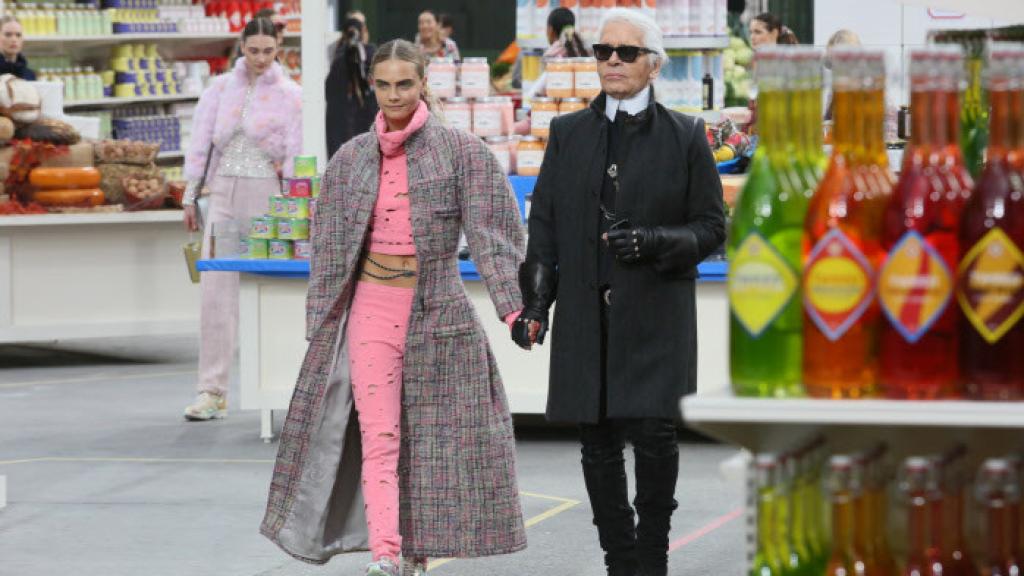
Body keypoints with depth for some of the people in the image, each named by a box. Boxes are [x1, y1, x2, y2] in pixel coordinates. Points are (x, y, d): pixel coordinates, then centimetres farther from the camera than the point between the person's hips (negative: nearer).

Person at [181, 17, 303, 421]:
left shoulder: (290, 95, 0)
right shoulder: (221, 89, 6)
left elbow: (295, 155, -2)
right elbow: (201, 142, 8)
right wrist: (191, 196, 4)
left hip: (267, 196, -2)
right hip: (224, 194, 2)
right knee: (215, 292, -5)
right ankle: (213, 390, -5)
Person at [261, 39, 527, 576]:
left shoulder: (461, 151, -1)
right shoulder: (352, 158, 7)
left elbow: (488, 231, -6)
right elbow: (330, 246, 12)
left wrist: (513, 305, -15)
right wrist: (320, 323, 9)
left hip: (436, 306, -1)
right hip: (372, 304, 1)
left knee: (430, 438, 4)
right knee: (377, 436, -11)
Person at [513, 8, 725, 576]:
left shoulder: (685, 136, 4)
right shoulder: (567, 133, 11)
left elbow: (711, 226, 4)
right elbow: (543, 224, 11)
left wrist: (653, 242, -14)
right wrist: (535, 301, 2)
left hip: (654, 315, -3)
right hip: (585, 315, 3)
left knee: (653, 433, -11)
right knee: (597, 443, 3)